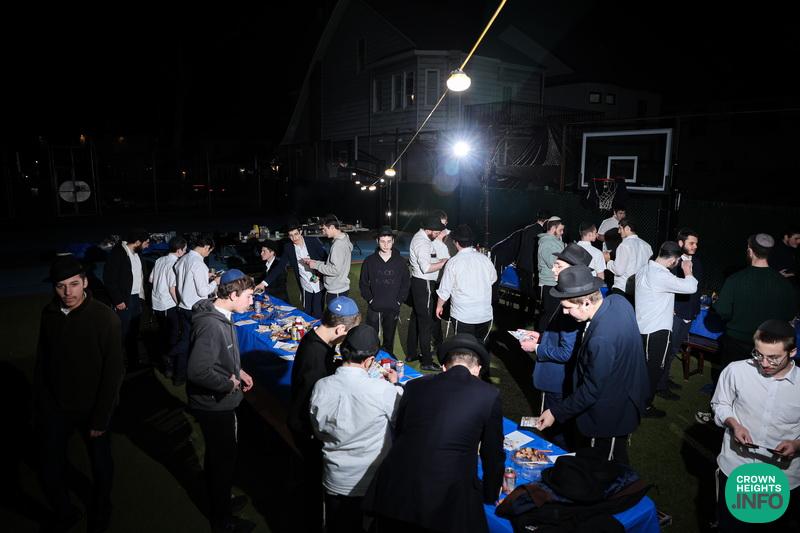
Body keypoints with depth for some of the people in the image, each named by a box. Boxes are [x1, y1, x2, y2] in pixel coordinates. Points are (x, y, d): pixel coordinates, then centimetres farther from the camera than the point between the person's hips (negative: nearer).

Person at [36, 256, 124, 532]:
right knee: (50, 469, 12)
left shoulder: (106, 318, -19)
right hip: (55, 408, 3)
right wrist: (40, 406, 5)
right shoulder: (49, 314, -7)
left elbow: (113, 372, -16)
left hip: (91, 409, -3)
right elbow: (41, 363, 4)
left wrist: (101, 418, -15)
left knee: (101, 466, 15)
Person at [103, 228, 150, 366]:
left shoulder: (136, 254, 10)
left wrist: (141, 295, 5)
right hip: (124, 300, -8)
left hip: (136, 298, 8)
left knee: (134, 332, 15)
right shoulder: (118, 253, -13)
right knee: (122, 333, -3)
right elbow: (109, 279, -15)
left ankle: (134, 361, 26)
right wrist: (118, 300, -15)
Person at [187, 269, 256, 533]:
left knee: (218, 456, 27)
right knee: (224, 460, 9)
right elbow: (197, 371, -36)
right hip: (215, 405, -9)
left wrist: (238, 371, 4)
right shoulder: (212, 326, -31)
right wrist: (228, 384, -23)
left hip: (220, 402, 9)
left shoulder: (221, 315, 0)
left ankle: (220, 501, 49)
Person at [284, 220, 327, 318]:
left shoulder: (313, 241, -8)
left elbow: (326, 258, -4)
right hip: (306, 288, 3)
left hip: (319, 285, -3)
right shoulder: (289, 250, -1)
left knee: (317, 315, -3)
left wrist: (320, 273, -15)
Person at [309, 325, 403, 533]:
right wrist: (395, 385, 3)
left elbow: (319, 432, 0)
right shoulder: (384, 391, -28)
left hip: (335, 482, 3)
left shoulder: (320, 387, -16)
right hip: (375, 483, -2)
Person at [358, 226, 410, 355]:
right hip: (374, 308, 0)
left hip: (393, 309, 1)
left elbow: (406, 283, 5)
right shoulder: (369, 261, -1)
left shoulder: (400, 261, 0)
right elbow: (363, 283, 4)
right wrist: (370, 299, -5)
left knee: (389, 339, 12)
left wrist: (399, 300, -3)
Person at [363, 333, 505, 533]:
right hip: (449, 500, -3)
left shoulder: (414, 386, 8)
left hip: (395, 495, 3)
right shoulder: (489, 394, 1)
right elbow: (493, 453, 9)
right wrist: (490, 495, 26)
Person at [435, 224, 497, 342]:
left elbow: (444, 290, -5)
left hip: (463, 316, -3)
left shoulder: (453, 262, -12)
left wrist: (439, 306, 12)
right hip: (485, 314, 3)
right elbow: (493, 279, 17)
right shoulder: (485, 259, -2)